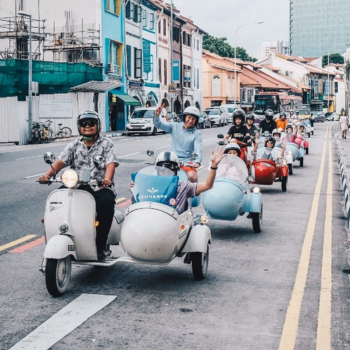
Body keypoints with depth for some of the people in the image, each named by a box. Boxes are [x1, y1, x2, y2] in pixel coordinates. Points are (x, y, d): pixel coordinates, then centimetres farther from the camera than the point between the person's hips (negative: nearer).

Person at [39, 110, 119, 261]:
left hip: (100, 187, -3)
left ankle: (100, 246, -24)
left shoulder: (107, 144, 6)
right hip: (77, 187, 4)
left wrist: (107, 179, -33)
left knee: (106, 201, -35)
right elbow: (60, 161, 2)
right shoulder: (74, 145, 15)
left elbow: (111, 163, -11)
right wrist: (48, 174, -19)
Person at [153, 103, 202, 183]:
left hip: (186, 162, -2)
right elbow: (158, 124, 2)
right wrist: (157, 115, -21)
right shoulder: (175, 127, 8)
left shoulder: (197, 134, 3)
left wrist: (197, 162, -32)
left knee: (192, 176, -30)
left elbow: (198, 150, -11)